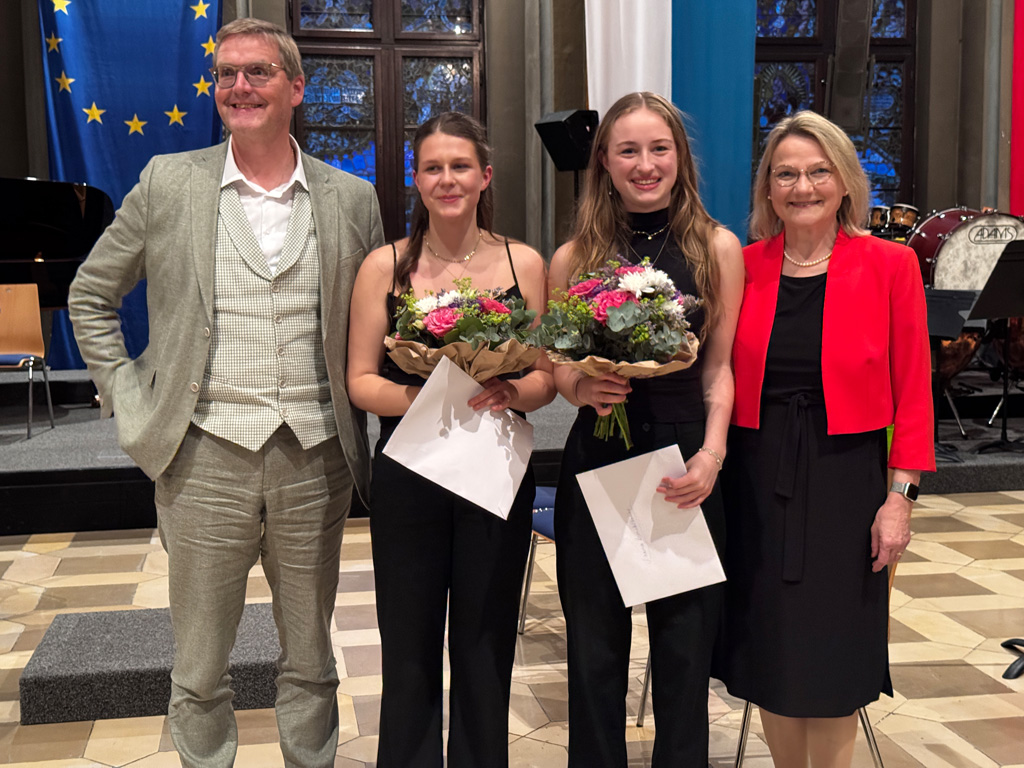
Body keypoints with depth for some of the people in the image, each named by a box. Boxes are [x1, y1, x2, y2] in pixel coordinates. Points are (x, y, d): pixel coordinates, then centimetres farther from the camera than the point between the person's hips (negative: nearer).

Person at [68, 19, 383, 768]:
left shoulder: (352, 198, 4)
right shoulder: (168, 183, 2)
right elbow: (89, 295, 10)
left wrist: (364, 427, 3)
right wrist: (129, 400, 1)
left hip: (315, 459, 1)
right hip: (205, 455, -1)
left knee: (311, 663, 15)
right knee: (199, 673, 11)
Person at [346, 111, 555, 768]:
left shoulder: (525, 263, 4)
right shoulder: (386, 266, 2)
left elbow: (546, 377, 4)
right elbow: (360, 381, 1)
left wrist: (508, 392, -17)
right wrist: (417, 398, -19)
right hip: (406, 475, 0)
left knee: (485, 646, 9)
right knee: (408, 647, 6)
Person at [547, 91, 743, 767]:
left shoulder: (718, 248, 3)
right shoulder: (573, 259, 5)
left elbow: (721, 366, 2)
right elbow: (554, 365, 11)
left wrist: (712, 453, -11)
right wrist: (581, 388, -12)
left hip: (687, 463, -1)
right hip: (596, 463, 1)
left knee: (685, 645, 7)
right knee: (595, 648, 9)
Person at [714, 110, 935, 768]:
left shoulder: (889, 265, -3)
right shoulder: (742, 266, 2)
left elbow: (912, 390, -3)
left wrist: (901, 493, -8)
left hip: (845, 475, -2)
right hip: (758, 476, 2)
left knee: (833, 656, 7)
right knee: (769, 650, 11)